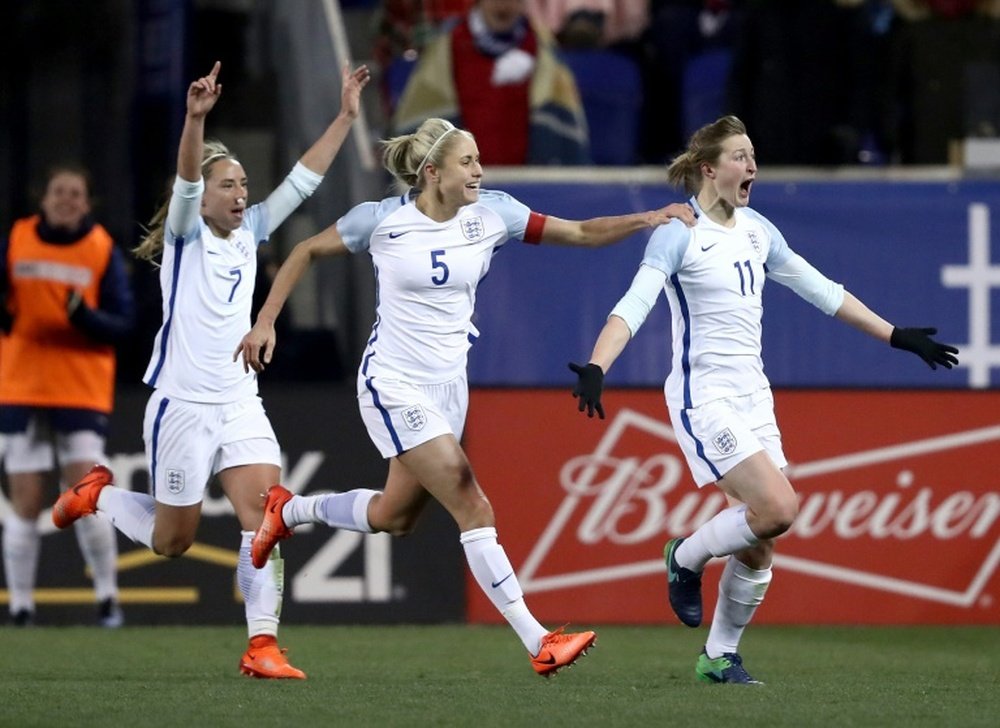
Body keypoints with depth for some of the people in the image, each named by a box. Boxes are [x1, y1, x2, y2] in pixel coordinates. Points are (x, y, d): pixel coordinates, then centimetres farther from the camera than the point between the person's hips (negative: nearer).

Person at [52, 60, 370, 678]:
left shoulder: (249, 233, 8)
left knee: (266, 517, -12)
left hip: (241, 405, 5)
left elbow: (302, 181, 6)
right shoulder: (185, 236, -7)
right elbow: (186, 180, -26)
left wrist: (346, 117, -2)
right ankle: (99, 494, 35)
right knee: (171, 541, 6)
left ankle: (262, 645, -12)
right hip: (182, 407, -5)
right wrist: (196, 118, -44)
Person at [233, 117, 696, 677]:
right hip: (394, 387, -6)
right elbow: (307, 252, 1)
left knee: (395, 517, 18)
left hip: (448, 387, 6)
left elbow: (581, 233, -3)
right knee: (475, 509, -15)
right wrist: (266, 322, -2)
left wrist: (645, 219, -17)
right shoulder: (382, 220, -13)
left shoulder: (491, 215, -4)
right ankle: (538, 642, -15)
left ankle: (289, 510, 44)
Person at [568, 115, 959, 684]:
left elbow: (822, 291, 20)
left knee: (758, 549, 2)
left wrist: (896, 336, 21)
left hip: (753, 398, 7)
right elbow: (635, 305, -22)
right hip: (703, 398, -7)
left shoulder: (756, 230, 11)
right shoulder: (679, 232, -11)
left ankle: (720, 655, 19)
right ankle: (686, 557, 4)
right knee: (779, 508, -22)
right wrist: (595, 369, -38)